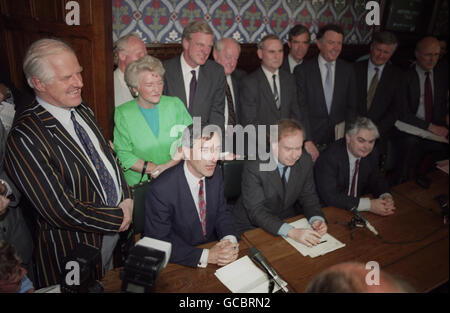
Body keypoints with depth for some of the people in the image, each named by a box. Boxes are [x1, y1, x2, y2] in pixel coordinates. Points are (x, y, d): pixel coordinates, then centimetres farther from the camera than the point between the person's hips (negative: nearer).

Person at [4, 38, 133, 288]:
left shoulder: (83, 110, -2)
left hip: (116, 228, 6)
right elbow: (62, 210, -26)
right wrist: (118, 217, -16)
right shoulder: (25, 138, -26)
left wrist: (127, 199, -6)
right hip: (77, 244, -6)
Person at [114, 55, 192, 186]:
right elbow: (123, 154, -3)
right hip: (139, 183, 0)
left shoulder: (175, 104, 3)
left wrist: (171, 165, -14)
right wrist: (152, 169, -14)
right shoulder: (123, 113, -1)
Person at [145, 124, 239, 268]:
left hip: (212, 247, 4)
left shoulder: (215, 174, -6)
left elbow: (221, 213, 5)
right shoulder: (160, 190, -24)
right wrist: (205, 256, -25)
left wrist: (230, 240, -15)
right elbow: (159, 242, -19)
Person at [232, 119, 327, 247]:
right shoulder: (254, 166, -24)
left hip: (288, 221, 5)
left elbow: (308, 197, 2)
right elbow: (256, 211, -27)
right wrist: (291, 232, -38)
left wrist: (317, 219, -19)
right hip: (251, 226, -5)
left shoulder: (305, 161, -8)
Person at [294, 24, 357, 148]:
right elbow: (299, 108, -7)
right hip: (311, 138, -2)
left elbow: (352, 106, 11)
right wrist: (306, 141, -13)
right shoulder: (302, 70, -5)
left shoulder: (348, 70, 6)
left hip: (339, 138, 3)